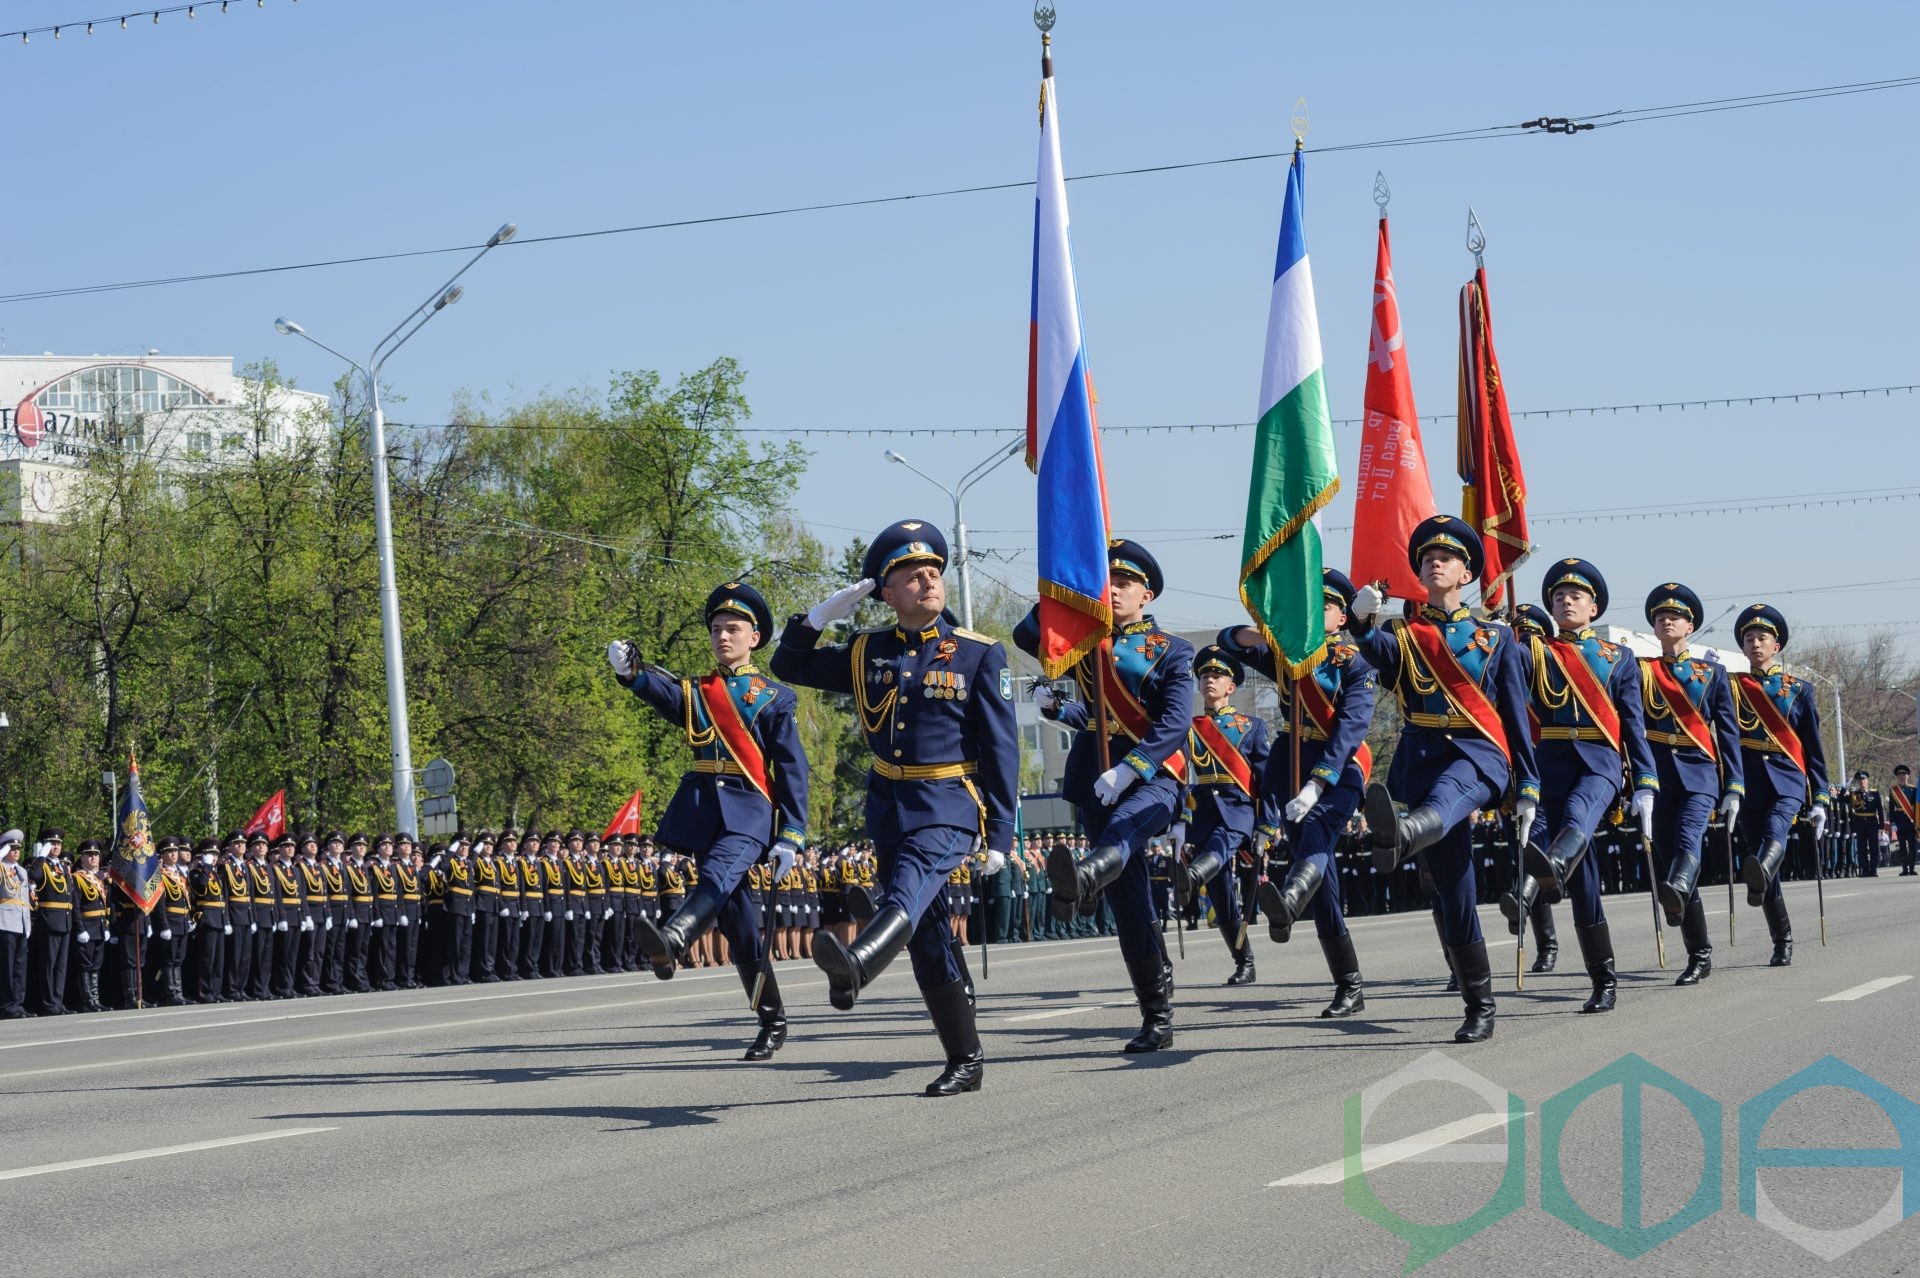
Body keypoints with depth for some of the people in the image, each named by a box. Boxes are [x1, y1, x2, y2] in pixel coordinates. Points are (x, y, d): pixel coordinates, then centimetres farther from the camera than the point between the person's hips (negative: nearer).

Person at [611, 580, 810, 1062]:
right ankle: (772, 1021, 15)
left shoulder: (774, 698, 6)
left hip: (750, 813, -5)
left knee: (719, 876, -32)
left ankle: (670, 943, -61)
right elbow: (662, 693, -7)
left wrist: (791, 837, -8)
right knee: (735, 915, 6)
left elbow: (793, 770, 1)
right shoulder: (696, 692, 16)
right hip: (702, 810, 5)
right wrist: (630, 671, -30)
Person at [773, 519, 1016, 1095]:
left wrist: (999, 835, -6)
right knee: (928, 939, 7)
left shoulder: (980, 654, -2)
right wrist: (822, 613, 2)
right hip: (888, 807, 6)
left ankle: (855, 966, -62)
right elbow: (788, 665, 18)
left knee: (910, 883, -34)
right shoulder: (867, 653, 9)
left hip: (949, 807, -5)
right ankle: (966, 1060, 16)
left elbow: (1001, 750, -2)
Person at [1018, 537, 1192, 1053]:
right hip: (1097, 782, 4)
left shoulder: (1171, 651, 5)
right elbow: (1027, 636, 6)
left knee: (1120, 831, -39)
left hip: (1153, 778, -4)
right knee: (1129, 905, 1)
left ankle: (1084, 877, -73)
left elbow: (1175, 723, -9)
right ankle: (1157, 1019, 6)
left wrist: (1128, 770, -21)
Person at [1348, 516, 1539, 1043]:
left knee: (1443, 796, -39)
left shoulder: (1495, 637, 14)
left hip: (1479, 753, -2)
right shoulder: (1403, 634, 14)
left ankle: (1399, 835, -76)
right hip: (1422, 756, 2)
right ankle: (1480, 1007, 6)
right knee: (1451, 886, -1)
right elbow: (1379, 654, -11)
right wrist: (1364, 623, -34)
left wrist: (1528, 789, 5)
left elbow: (1516, 716, 12)